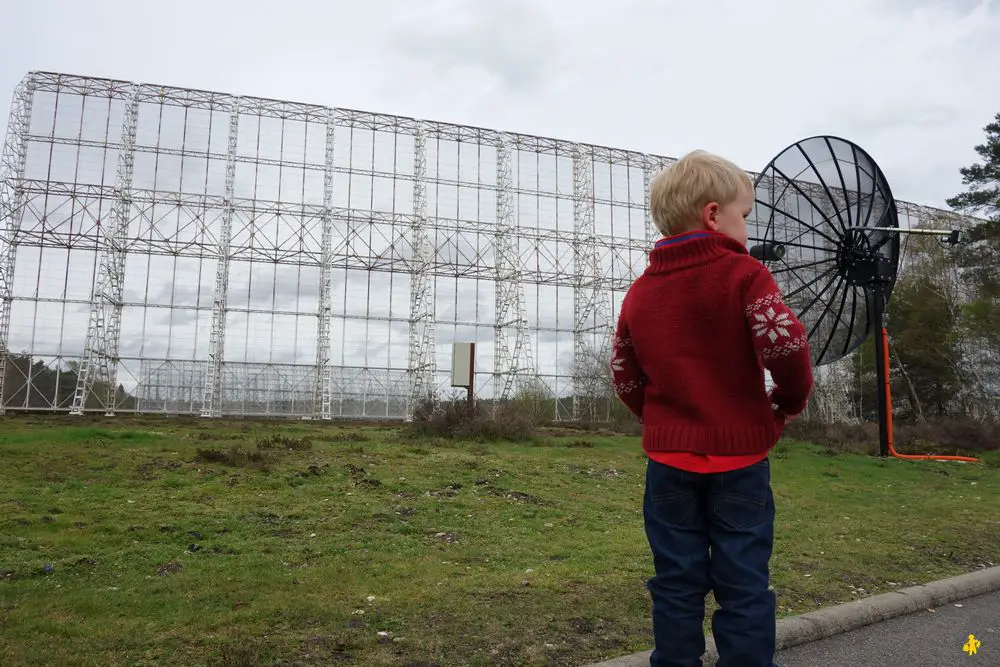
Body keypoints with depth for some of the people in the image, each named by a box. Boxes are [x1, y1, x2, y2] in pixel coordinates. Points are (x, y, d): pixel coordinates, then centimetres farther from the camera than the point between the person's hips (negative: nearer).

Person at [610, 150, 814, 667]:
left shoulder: (639, 292, 6)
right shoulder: (743, 273, -9)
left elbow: (625, 377, 8)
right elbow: (785, 344, -20)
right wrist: (792, 399, -1)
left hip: (669, 457, 4)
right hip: (739, 455, -3)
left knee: (676, 584, 12)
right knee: (744, 584, 8)